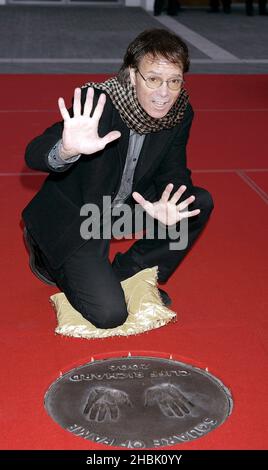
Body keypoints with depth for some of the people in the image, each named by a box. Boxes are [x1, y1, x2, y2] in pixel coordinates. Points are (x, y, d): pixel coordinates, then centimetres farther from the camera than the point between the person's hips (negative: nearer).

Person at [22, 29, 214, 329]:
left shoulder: (181, 112, -12)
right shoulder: (99, 103, -30)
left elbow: (173, 172, -5)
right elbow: (33, 156, -39)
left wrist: (165, 205, -29)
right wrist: (68, 149, -64)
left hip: (128, 205, 6)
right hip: (74, 215, -6)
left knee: (200, 203, -8)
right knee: (109, 314, -16)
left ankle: (128, 273, 6)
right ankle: (47, 254, 11)